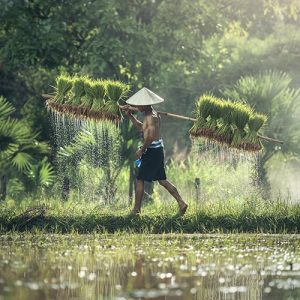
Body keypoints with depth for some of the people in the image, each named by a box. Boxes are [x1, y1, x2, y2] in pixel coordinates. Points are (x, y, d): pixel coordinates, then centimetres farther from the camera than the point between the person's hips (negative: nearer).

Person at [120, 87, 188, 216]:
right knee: (162, 180, 14)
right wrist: (130, 115, 16)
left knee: (139, 180, 1)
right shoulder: (152, 113, 13)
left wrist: (141, 150, -19)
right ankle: (181, 203, 9)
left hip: (152, 151, -10)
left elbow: (150, 136, -29)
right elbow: (141, 127, 26)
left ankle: (136, 209, 6)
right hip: (158, 149, 10)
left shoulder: (151, 117, -18)